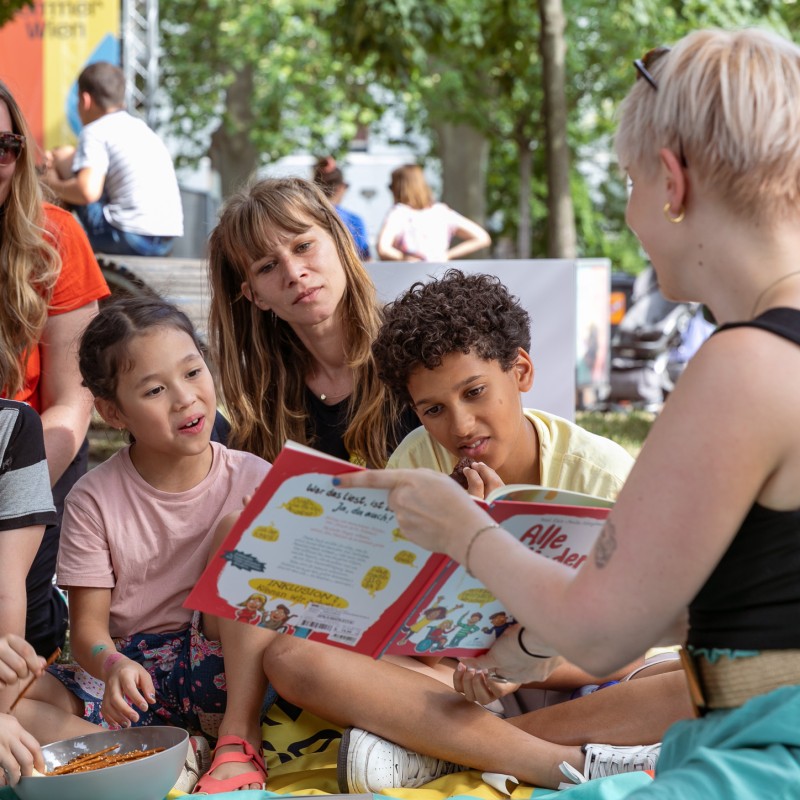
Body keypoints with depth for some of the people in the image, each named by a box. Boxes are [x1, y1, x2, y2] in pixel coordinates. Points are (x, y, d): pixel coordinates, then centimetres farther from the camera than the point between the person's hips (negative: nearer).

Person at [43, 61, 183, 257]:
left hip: (130, 239, -8)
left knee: (63, 156, 6)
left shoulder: (96, 132, -3)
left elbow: (88, 191, -18)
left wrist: (53, 184, 3)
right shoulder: (140, 127, 22)